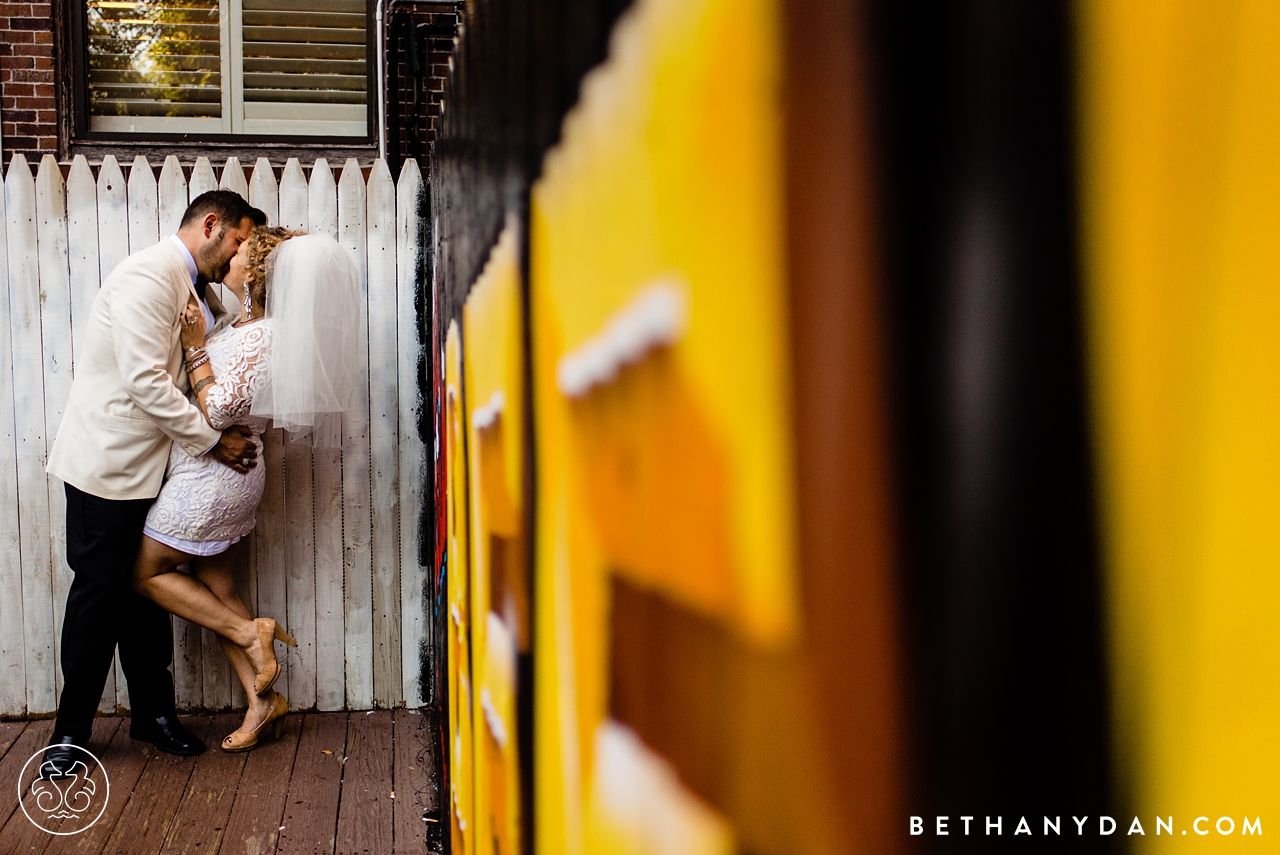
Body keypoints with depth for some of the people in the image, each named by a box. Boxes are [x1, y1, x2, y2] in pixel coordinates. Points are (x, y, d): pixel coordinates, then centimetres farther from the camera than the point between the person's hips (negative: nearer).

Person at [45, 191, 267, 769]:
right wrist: (211, 440, -19)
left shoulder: (200, 294, 14)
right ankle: (71, 731, 13)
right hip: (107, 461, -9)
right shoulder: (148, 276, -18)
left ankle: (153, 714, 23)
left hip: (151, 463, 9)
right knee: (99, 590, 0)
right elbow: (145, 380, -24)